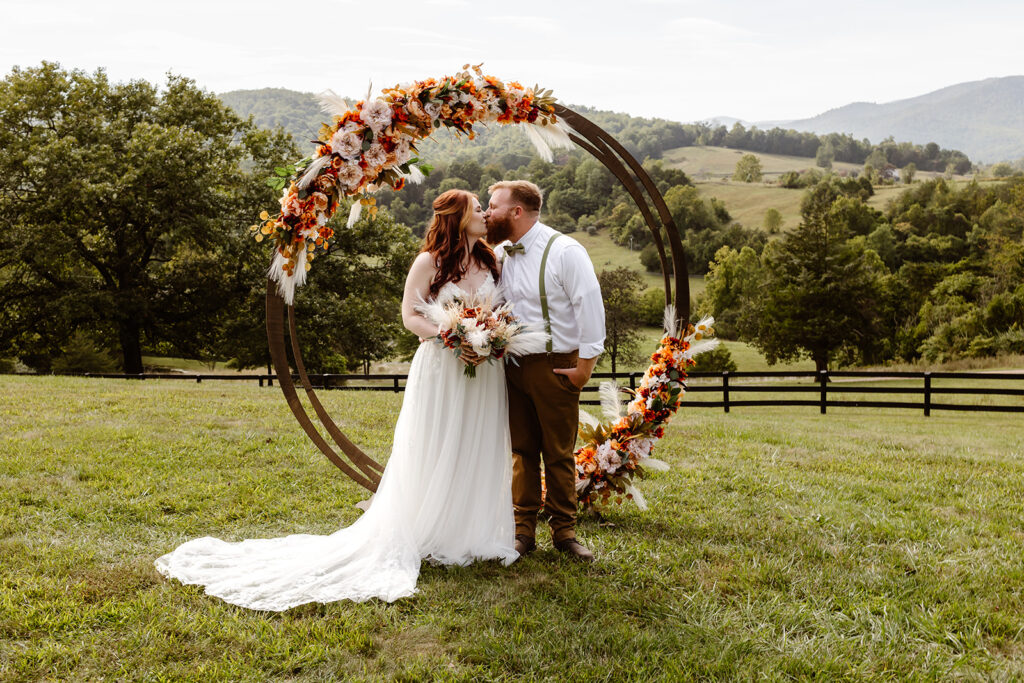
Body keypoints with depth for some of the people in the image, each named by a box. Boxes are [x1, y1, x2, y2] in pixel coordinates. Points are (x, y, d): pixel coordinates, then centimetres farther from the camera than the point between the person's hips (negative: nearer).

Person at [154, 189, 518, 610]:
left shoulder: (490, 260, 10)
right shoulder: (429, 262, -4)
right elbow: (410, 315, -5)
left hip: (484, 372, 5)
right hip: (440, 368, -5)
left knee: (479, 452, 8)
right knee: (433, 453, 0)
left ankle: (472, 536, 20)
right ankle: (429, 539, 11)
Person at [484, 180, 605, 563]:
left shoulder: (565, 251, -9)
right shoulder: (499, 255, 9)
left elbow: (590, 306, -11)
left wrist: (585, 363, -12)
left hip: (555, 366, -5)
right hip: (513, 366, 5)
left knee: (559, 454, 4)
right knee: (522, 451, 9)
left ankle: (564, 532, 15)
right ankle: (524, 531, 17)